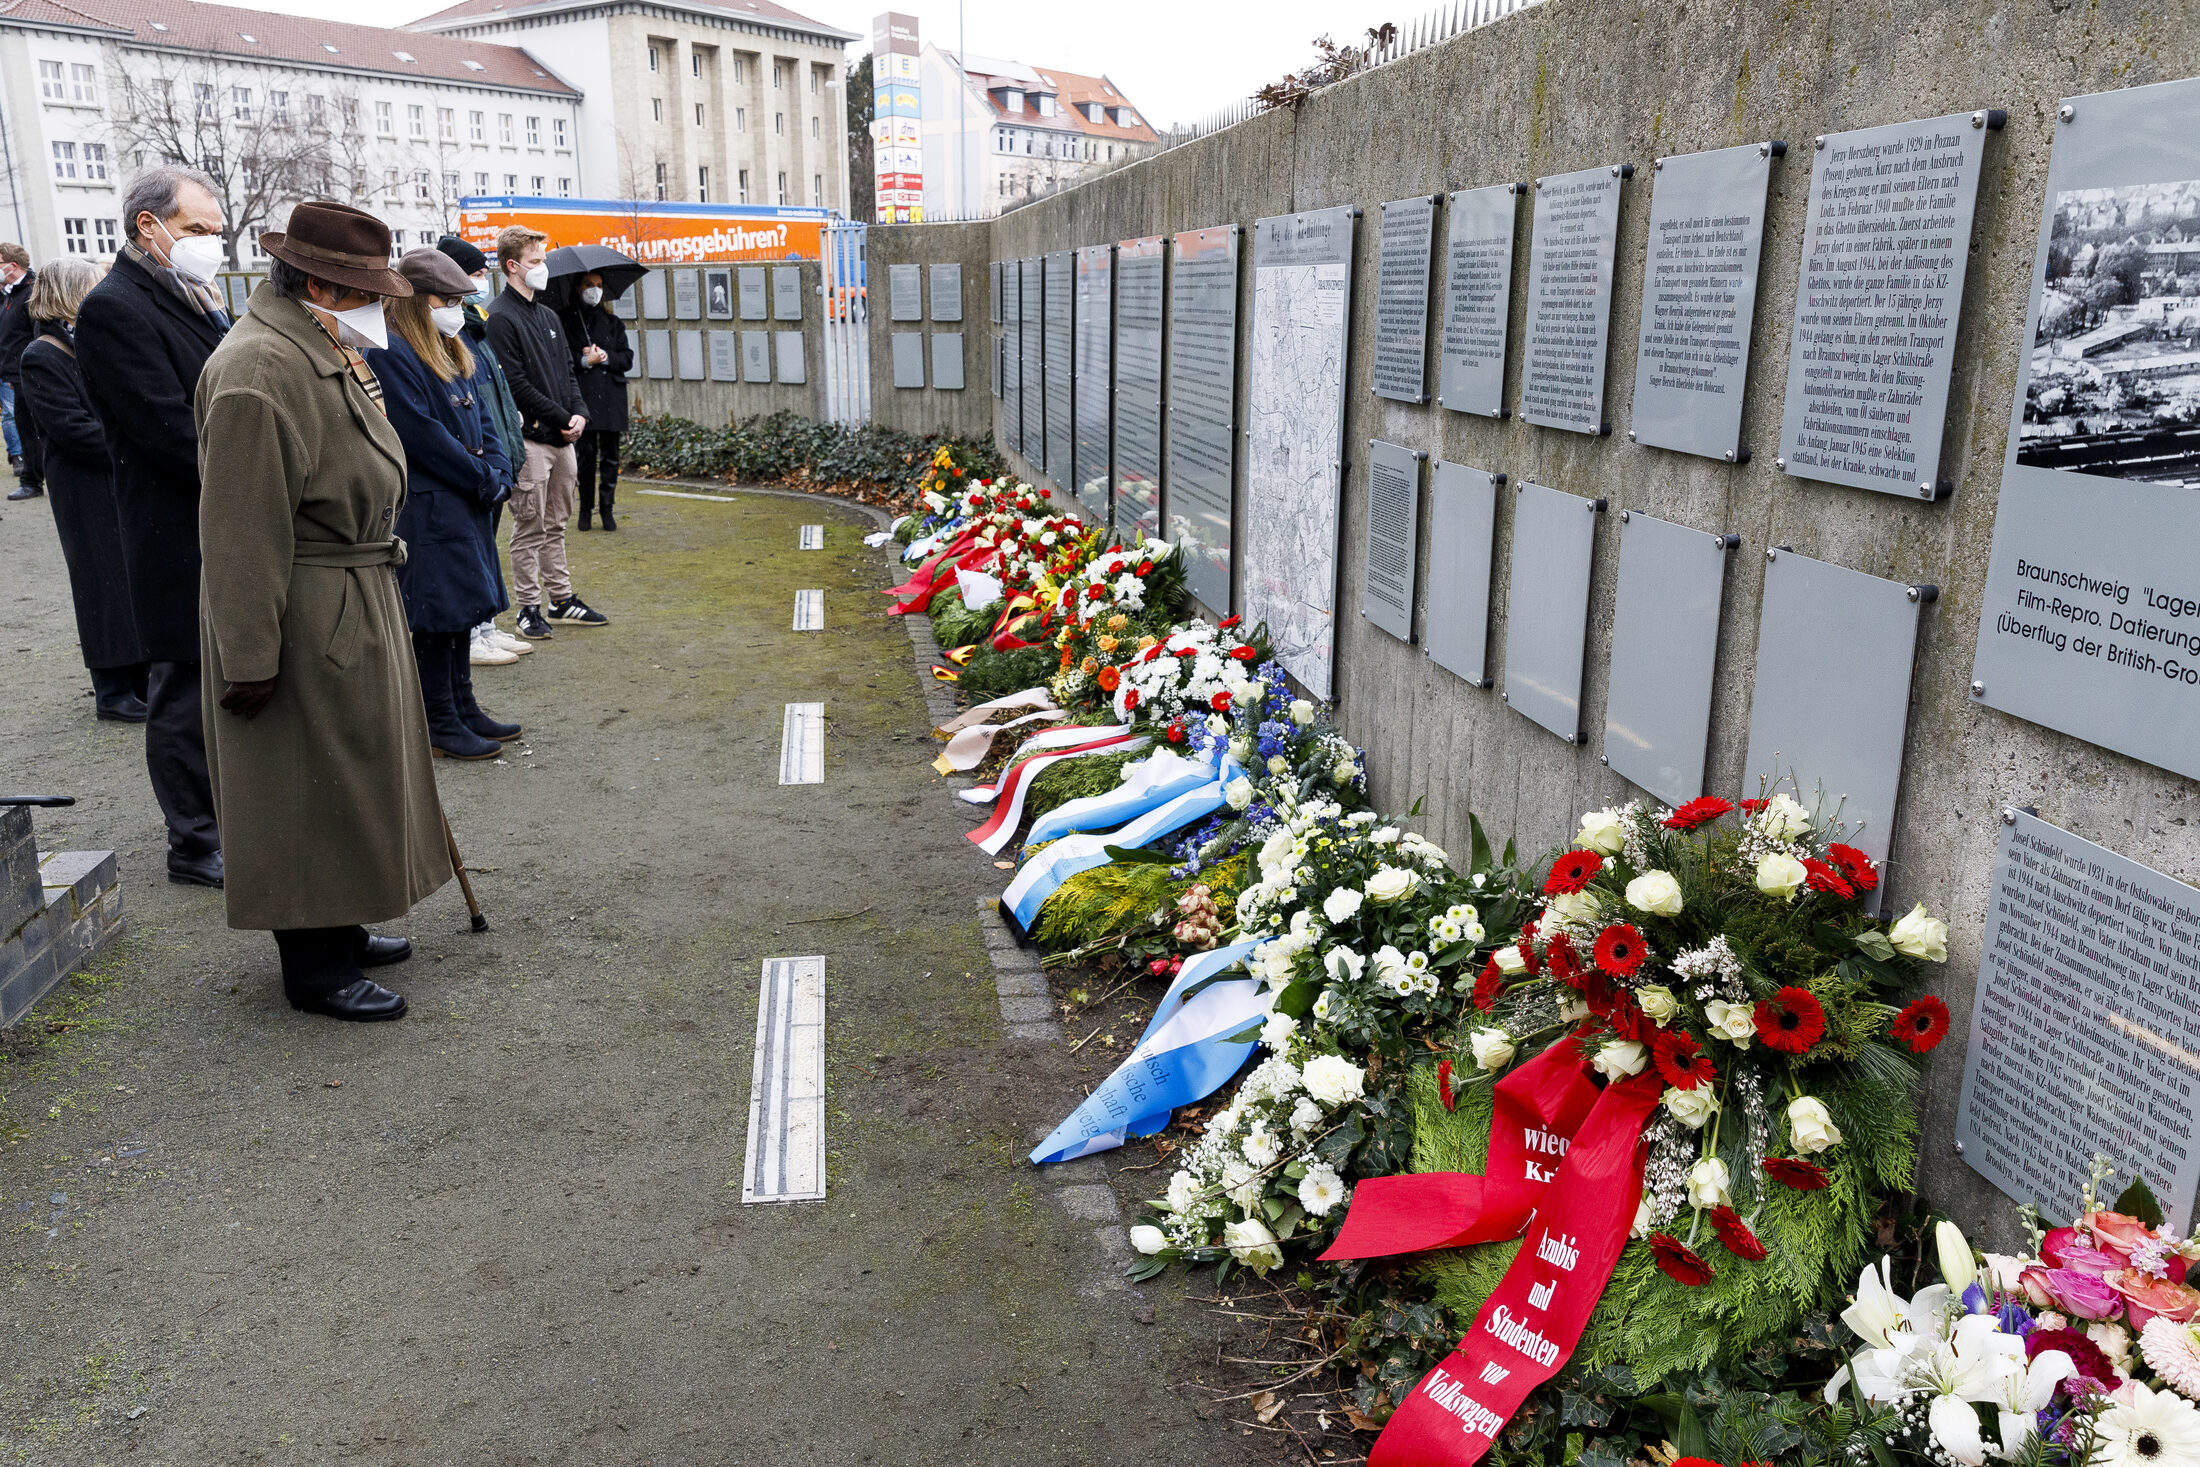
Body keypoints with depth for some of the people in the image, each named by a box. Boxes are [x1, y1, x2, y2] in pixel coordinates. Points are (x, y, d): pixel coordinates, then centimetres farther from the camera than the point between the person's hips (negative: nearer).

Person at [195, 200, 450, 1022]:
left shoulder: (328, 353, 11)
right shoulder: (259, 373, -22)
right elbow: (243, 533, -24)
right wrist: (249, 660, -24)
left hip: (354, 610, 10)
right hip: (303, 626, -10)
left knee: (346, 779, 19)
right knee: (306, 792, 1)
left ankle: (339, 928, 35)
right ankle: (312, 968, 15)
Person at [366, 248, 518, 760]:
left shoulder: (454, 351, 14)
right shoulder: (390, 354, -15)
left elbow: (482, 417, 15)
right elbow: (424, 435, -19)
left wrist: (498, 472, -2)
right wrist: (485, 480, -13)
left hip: (465, 502, 9)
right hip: (426, 509, -9)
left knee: (460, 609, 16)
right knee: (436, 614, -2)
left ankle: (463, 708, 26)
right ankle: (440, 726, 7)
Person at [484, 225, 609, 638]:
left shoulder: (548, 315, 17)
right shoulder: (501, 317, -9)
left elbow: (566, 370, 19)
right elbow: (515, 383, -15)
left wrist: (579, 412, 2)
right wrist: (561, 418, -12)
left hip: (562, 438, 8)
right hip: (530, 437, -8)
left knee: (555, 525, 15)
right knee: (530, 528, -2)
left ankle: (562, 599, 23)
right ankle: (529, 608, 6)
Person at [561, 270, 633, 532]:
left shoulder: (612, 323, 15)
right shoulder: (567, 323, 6)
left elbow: (627, 358, 9)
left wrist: (605, 357, -7)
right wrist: (584, 361, -14)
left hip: (611, 397, 3)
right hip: (582, 397, -3)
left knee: (610, 455, 2)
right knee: (586, 453, -5)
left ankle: (606, 509, 10)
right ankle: (585, 508, 7)